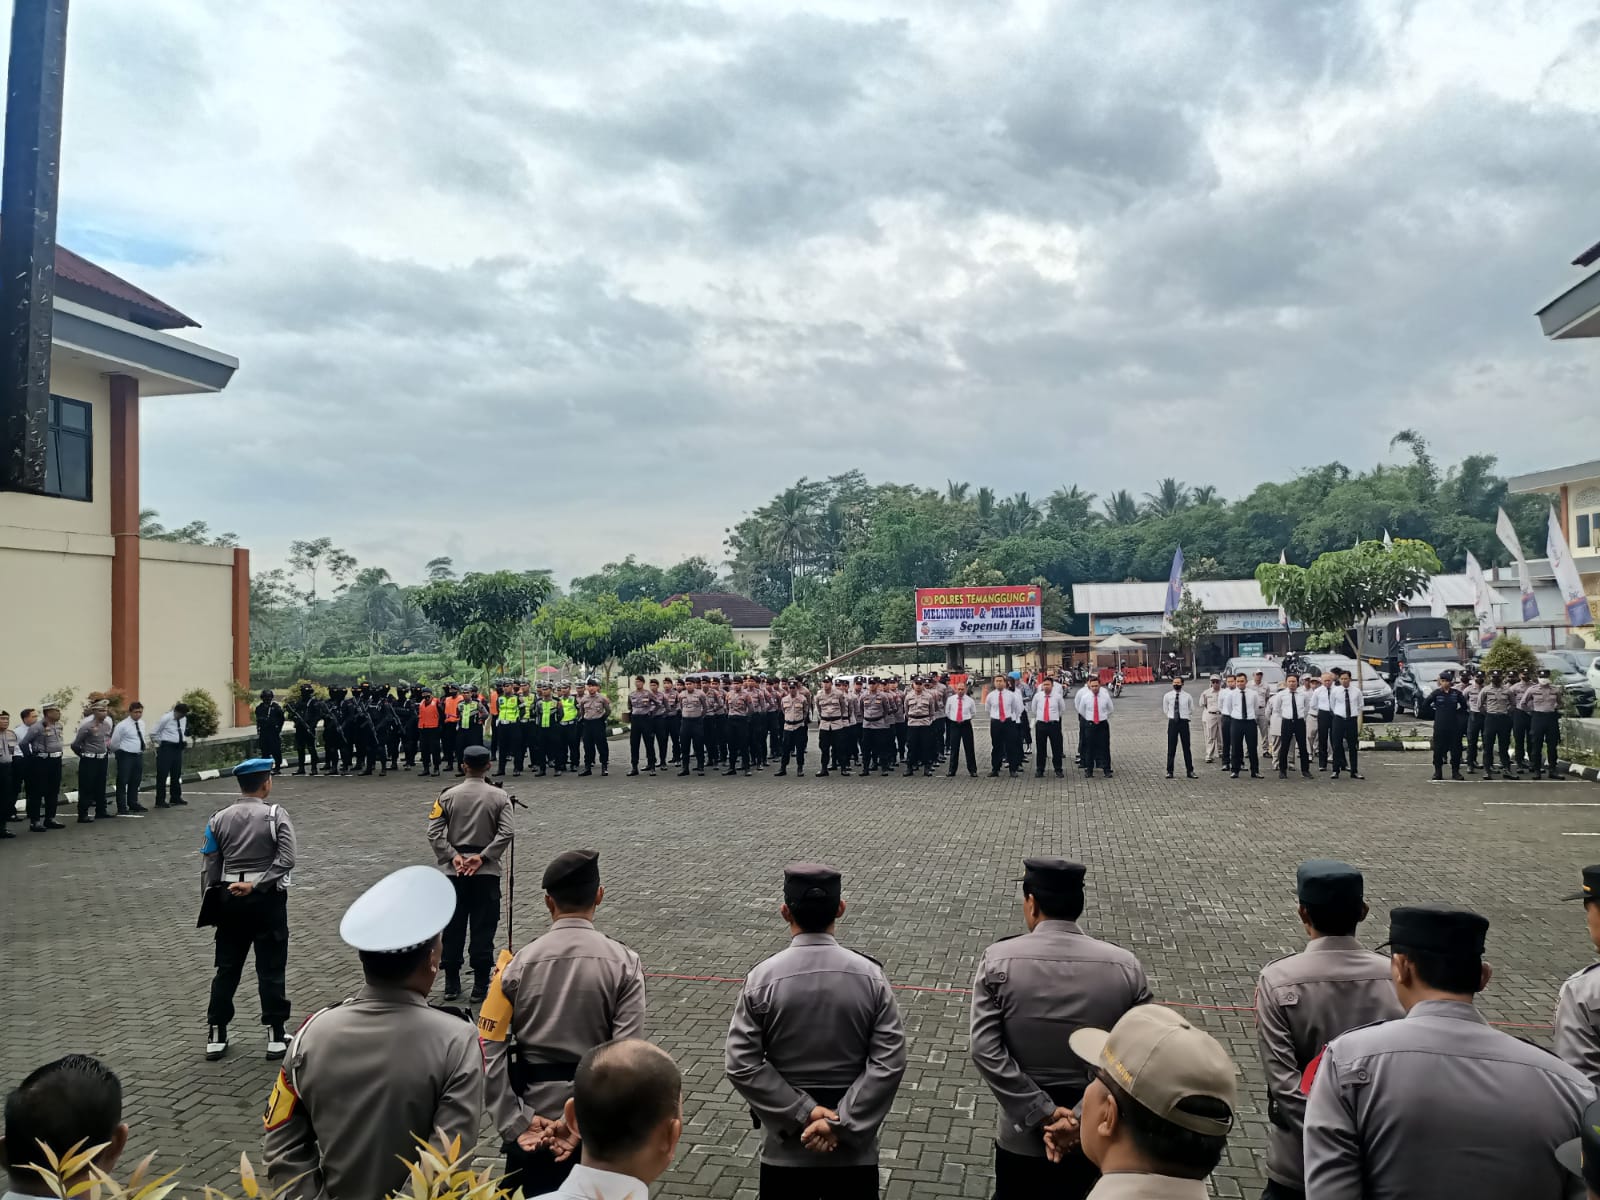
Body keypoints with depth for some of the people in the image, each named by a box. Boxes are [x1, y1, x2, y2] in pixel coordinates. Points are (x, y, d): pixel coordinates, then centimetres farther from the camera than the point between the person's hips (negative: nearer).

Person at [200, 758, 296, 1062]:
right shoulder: (276, 815, -10)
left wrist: (210, 903, 11)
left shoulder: (220, 819, 2)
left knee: (227, 968, 14)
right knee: (271, 968, 4)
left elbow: (209, 867, 3)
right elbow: (286, 860, -20)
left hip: (230, 899, 4)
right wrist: (255, 884, -14)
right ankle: (275, 1036, 8)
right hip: (267, 899, -4)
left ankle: (217, 1036, 20)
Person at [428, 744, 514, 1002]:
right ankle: (481, 985, 8)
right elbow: (505, 833, -14)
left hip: (453, 872, 1)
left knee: (453, 927, 11)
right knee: (484, 928, 5)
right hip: (487, 871, -1)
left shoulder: (448, 795, -2)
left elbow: (434, 832, -8)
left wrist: (453, 856, -7)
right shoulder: (499, 796, -5)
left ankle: (451, 983, 18)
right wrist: (482, 857, -11)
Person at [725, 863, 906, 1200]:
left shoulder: (762, 977, -13)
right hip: (855, 1146, 1)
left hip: (786, 1147, 0)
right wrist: (842, 1123, -12)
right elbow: (890, 1062, -13)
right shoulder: (870, 975, -10)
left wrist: (803, 1113, -11)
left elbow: (742, 1065, -14)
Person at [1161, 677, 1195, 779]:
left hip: (1184, 722, 0)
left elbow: (1192, 711, 14)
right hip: (1172, 722, 0)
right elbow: (1165, 709, 15)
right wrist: (1171, 715, 8)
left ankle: (1190, 771, 13)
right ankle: (1169, 771, 10)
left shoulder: (1188, 696, 0)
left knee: (1186, 747, 5)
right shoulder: (1167, 696, 1)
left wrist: (1183, 716, 9)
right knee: (1171, 748, 3)